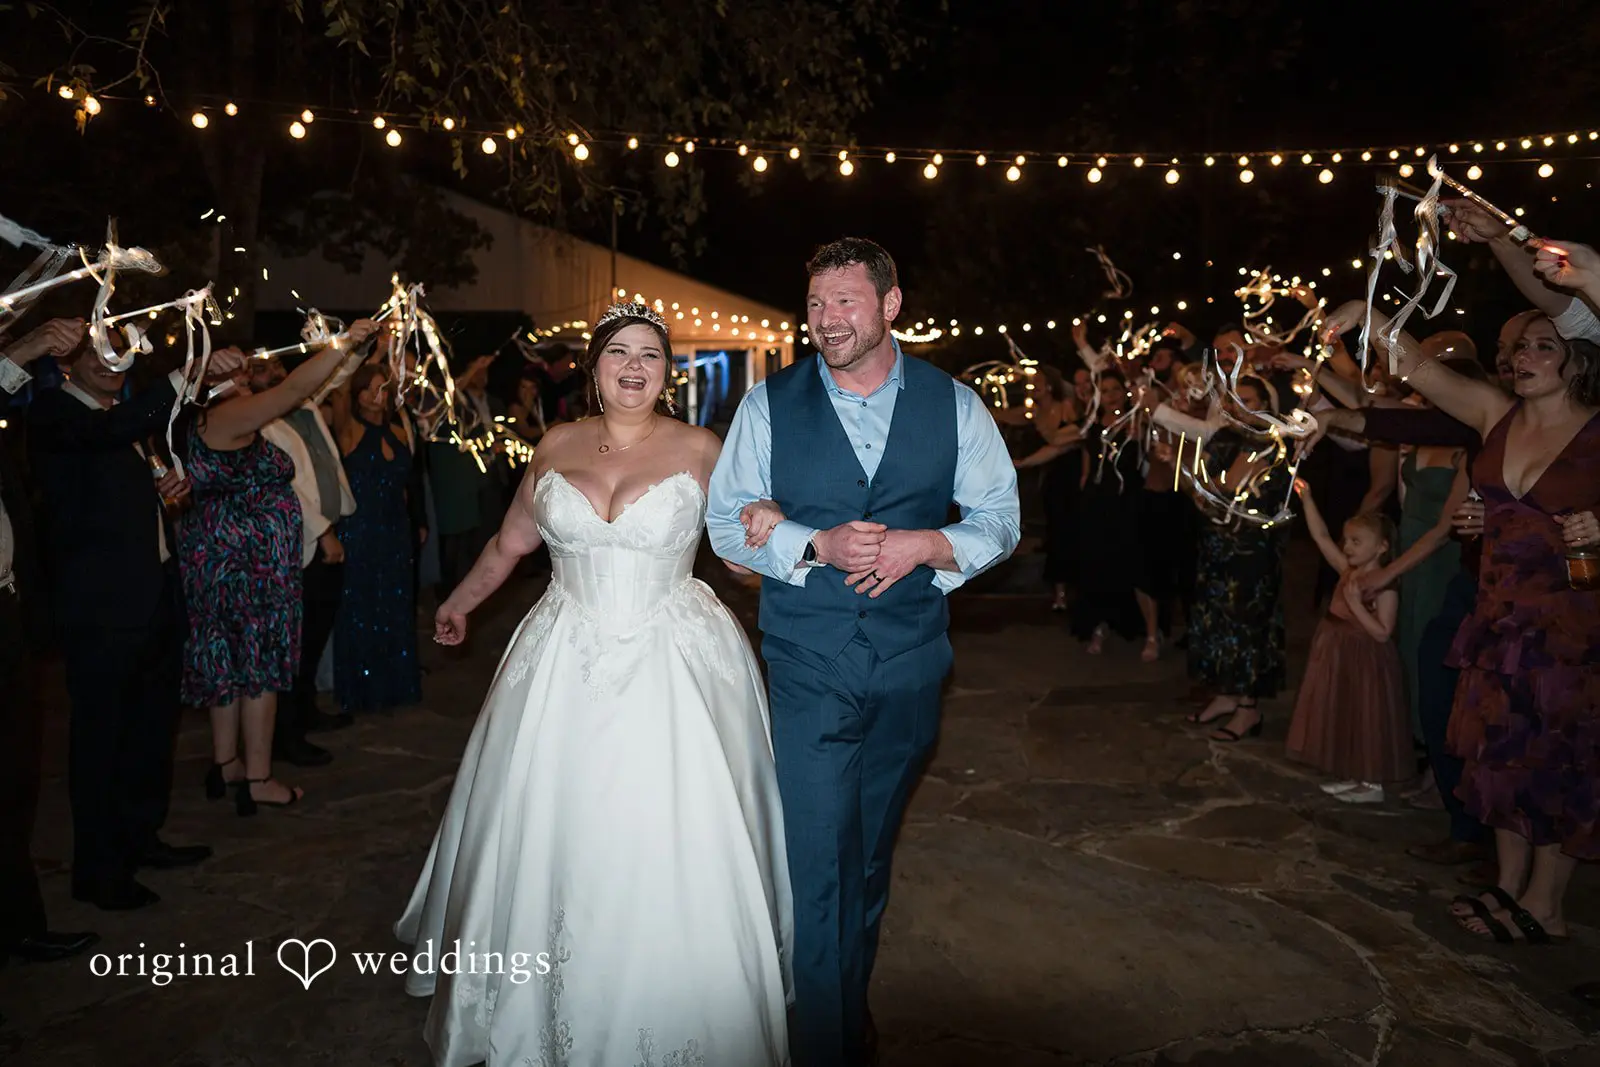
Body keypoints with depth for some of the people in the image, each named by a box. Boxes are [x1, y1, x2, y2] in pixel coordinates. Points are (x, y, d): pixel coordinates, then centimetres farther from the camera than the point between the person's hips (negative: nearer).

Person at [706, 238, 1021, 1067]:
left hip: (910, 661, 2)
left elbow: (1001, 517, 5)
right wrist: (817, 546, -17)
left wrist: (930, 546, -15)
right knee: (821, 862, -3)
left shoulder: (954, 405, 1)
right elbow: (726, 523, 0)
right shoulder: (769, 404, -2)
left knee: (872, 851, 19)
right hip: (808, 664, -2)